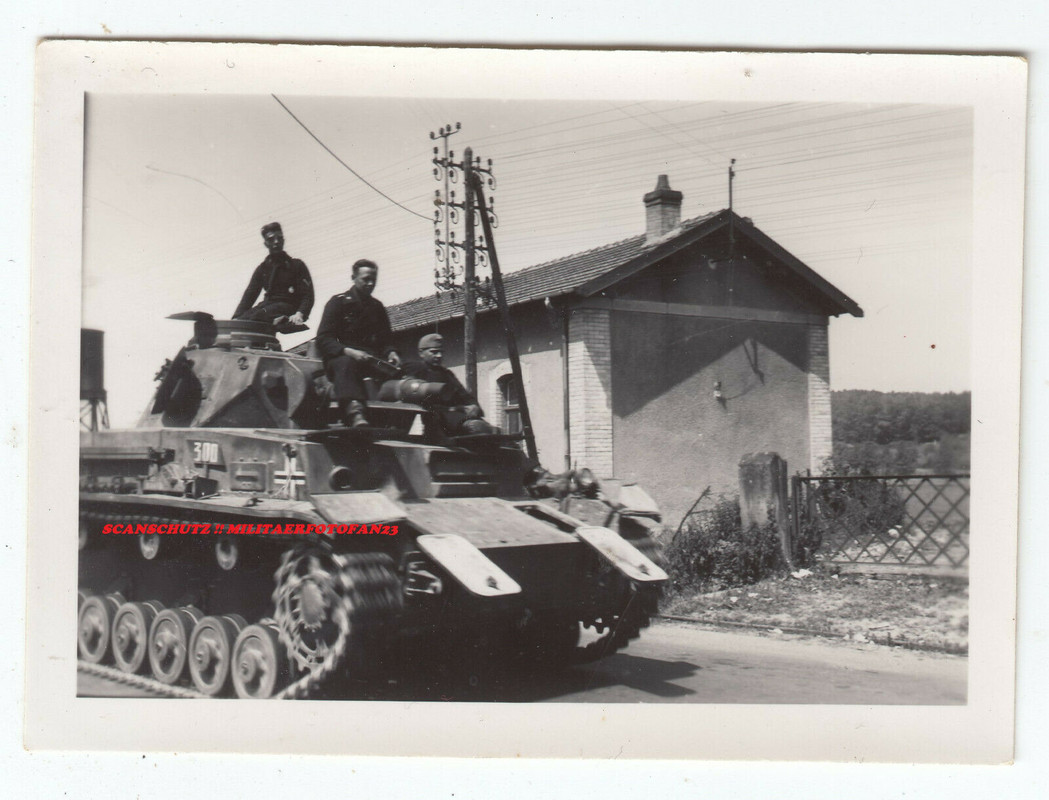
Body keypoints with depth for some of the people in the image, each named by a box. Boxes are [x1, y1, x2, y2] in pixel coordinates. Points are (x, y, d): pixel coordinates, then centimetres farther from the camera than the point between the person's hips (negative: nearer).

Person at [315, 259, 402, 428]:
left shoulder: (378, 307, 23)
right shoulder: (339, 302, 7)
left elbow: (385, 341, 22)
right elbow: (323, 340, -4)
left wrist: (391, 353, -4)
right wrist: (348, 351, -22)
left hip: (371, 361, 5)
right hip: (340, 357, -5)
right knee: (346, 363, -41)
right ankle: (355, 413, -64)